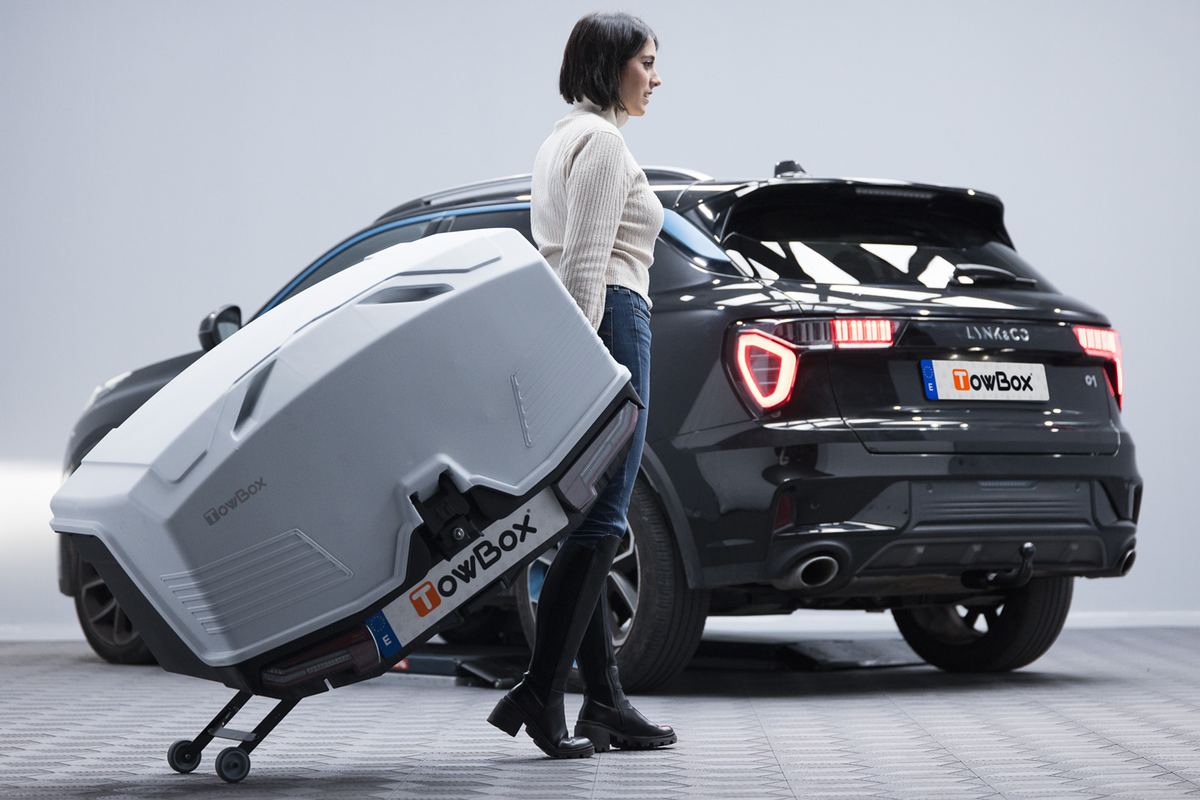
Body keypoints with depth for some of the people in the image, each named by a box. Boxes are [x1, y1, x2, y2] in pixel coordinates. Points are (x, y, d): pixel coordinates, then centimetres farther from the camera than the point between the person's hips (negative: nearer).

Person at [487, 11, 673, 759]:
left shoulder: (564, 139, 22)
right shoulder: (602, 140, -9)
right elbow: (586, 264, -17)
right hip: (608, 322, -10)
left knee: (591, 522, 8)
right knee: (600, 521, -11)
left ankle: (605, 702, 11)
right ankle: (539, 693, -15)